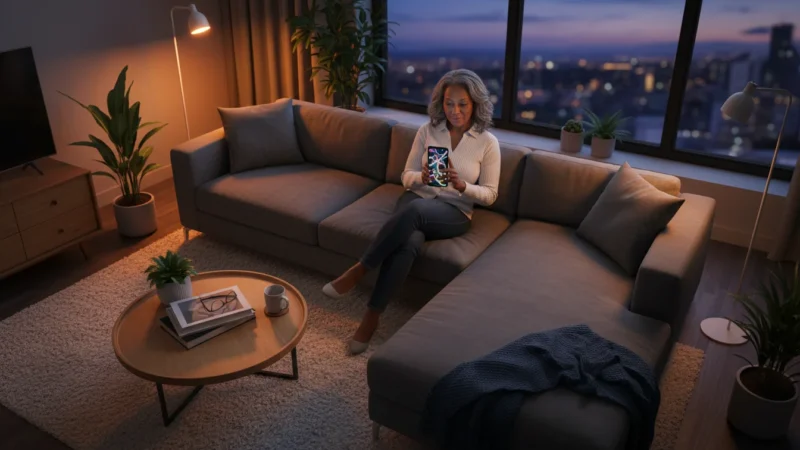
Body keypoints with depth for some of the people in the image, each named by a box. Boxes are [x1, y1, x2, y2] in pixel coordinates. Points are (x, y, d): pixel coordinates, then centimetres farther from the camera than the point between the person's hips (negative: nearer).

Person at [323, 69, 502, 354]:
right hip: (417, 200, 2)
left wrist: (462, 185, -19)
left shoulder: (488, 142, 0)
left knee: (414, 210, -39)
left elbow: (489, 195, 1)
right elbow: (406, 178, 7)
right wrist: (422, 177, -17)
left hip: (454, 213, -2)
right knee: (409, 242, -37)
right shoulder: (427, 130, 5)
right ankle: (372, 315, -27)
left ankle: (358, 270, -27)